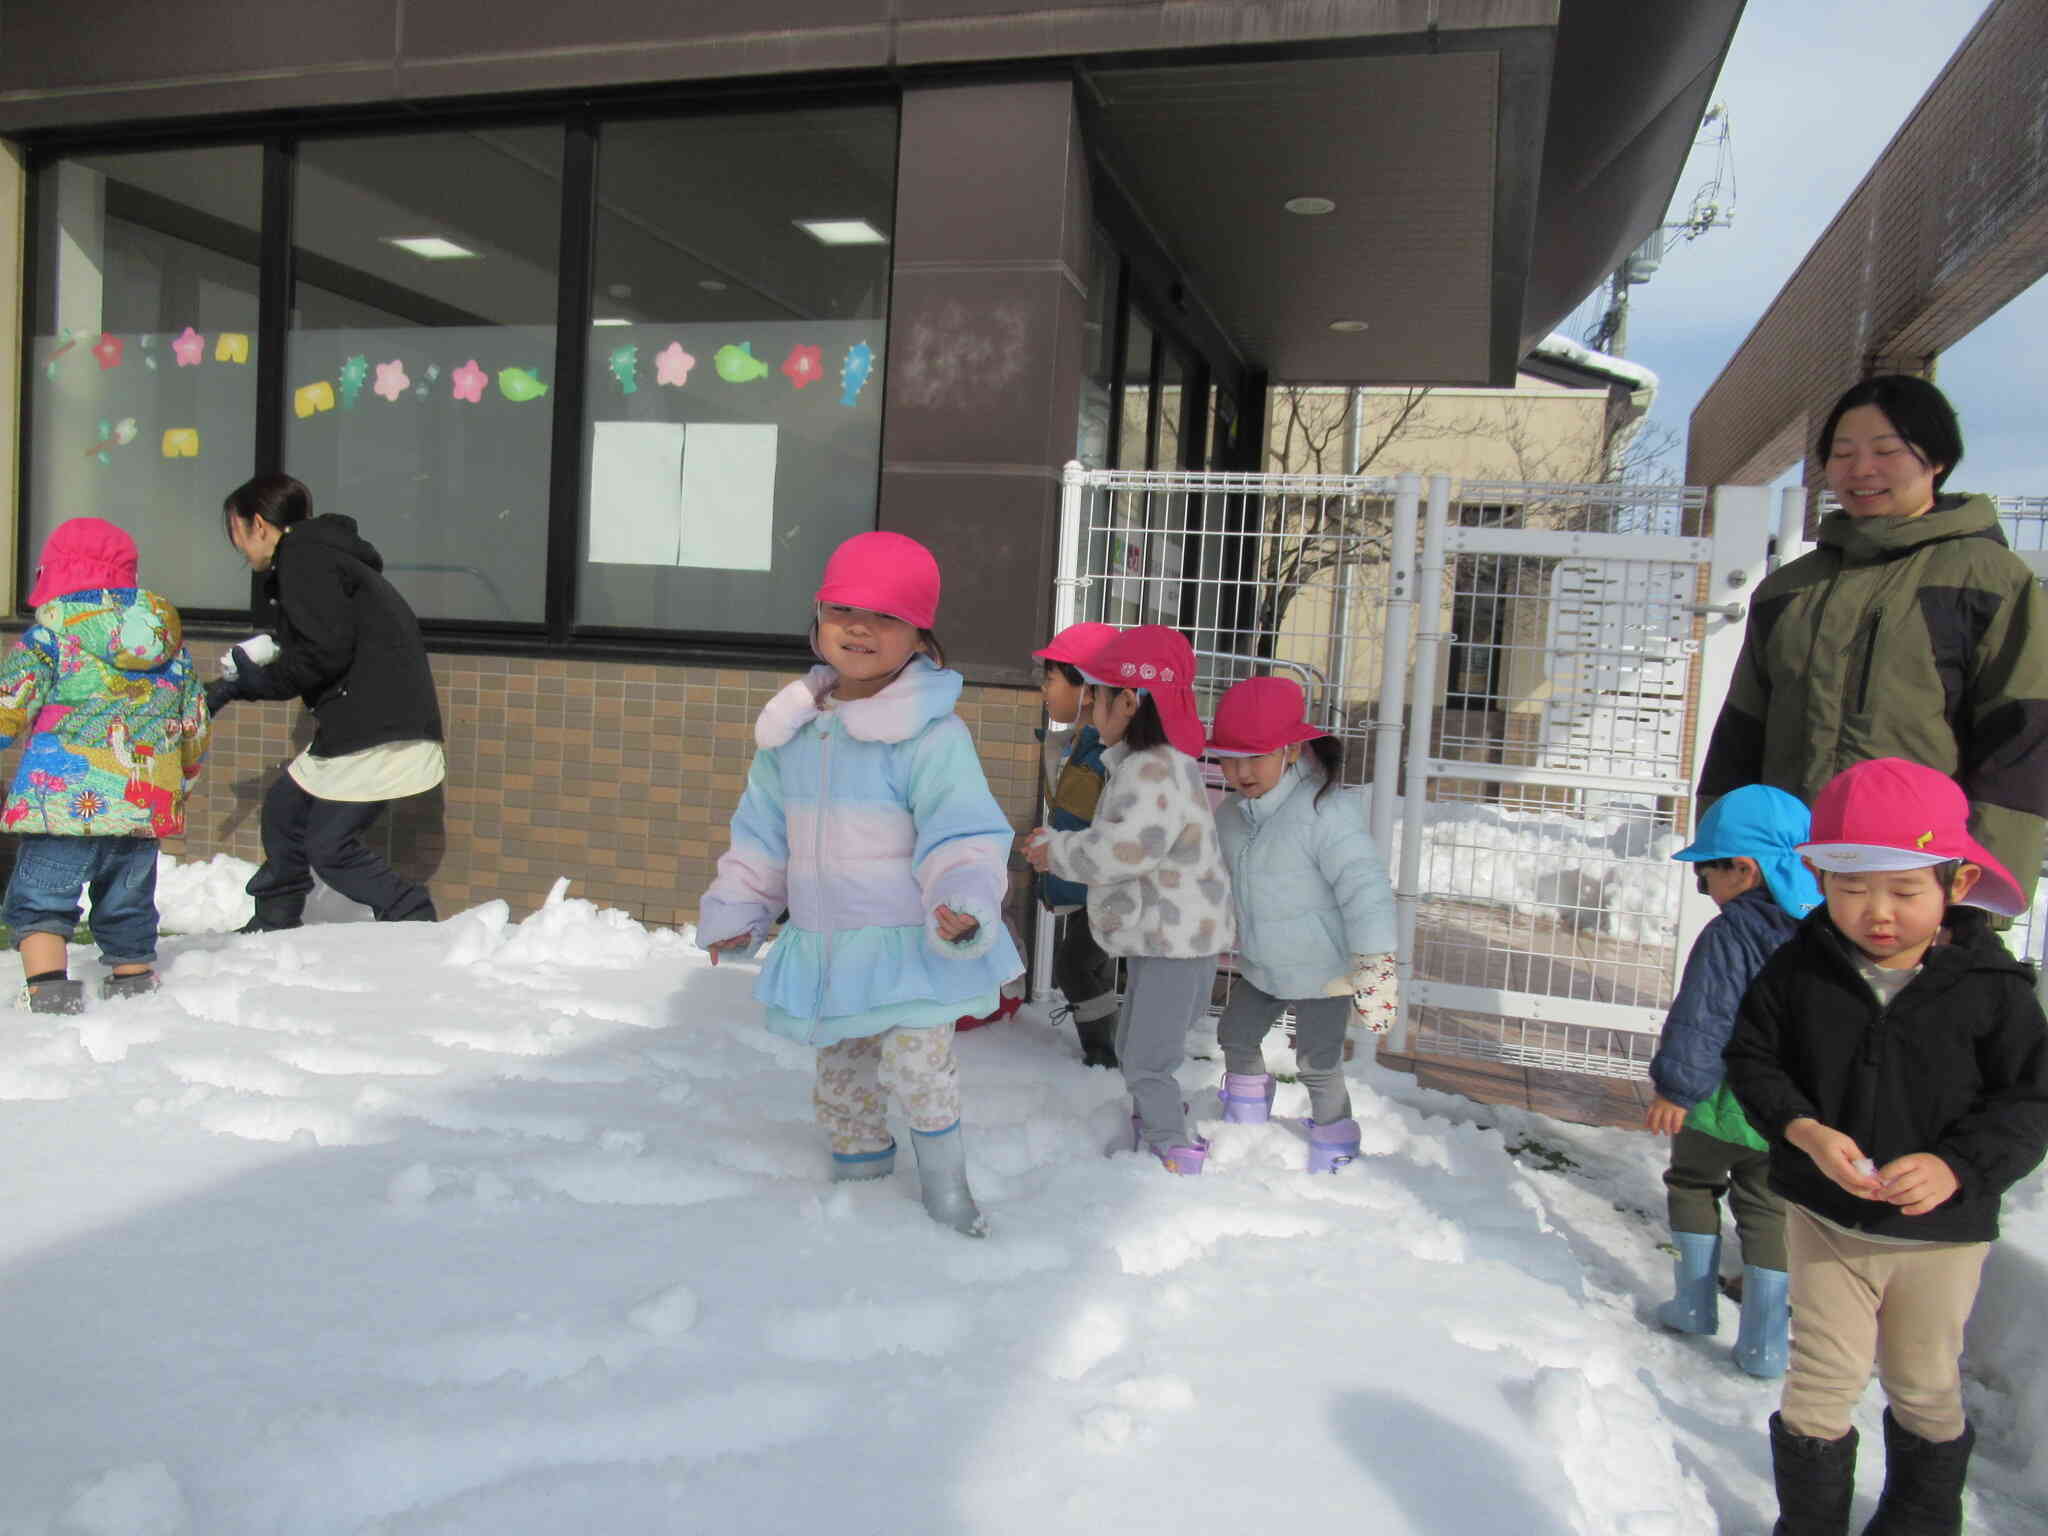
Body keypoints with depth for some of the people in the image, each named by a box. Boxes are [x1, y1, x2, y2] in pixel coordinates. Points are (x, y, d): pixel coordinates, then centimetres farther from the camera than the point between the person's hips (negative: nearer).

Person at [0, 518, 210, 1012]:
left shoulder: (51, 630, -3)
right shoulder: (172, 642, 11)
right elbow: (196, 728, 16)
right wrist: (179, 778, 31)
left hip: (62, 803, -4)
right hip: (146, 806, 5)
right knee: (128, 910, 17)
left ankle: (48, 991, -11)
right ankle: (134, 988, 24)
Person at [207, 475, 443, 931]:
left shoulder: (305, 558, -10)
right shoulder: (316, 554, 23)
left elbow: (325, 653, -20)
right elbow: (304, 656, 26)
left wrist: (254, 679, -4)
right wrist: (234, 686, 26)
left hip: (380, 733, -10)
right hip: (353, 726, 10)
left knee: (328, 846, -6)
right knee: (284, 807, 19)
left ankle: (420, 928, -1)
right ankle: (275, 924, 33)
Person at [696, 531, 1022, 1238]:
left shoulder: (931, 732, -16)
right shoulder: (791, 728, 4)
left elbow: (963, 833, -18)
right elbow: (762, 831, 15)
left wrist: (965, 905, -34)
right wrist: (735, 910, 16)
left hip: (910, 946, -6)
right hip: (824, 947, 6)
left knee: (916, 1063, -14)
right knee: (840, 1071, 18)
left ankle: (943, 1177, 12)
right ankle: (858, 1165, 41)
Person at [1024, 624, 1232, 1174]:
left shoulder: (1154, 770, -25)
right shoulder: (1142, 764, 11)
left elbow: (1127, 849, -34)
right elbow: (1119, 843, 19)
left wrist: (1058, 851, -19)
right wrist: (1060, 845, 8)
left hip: (1177, 942, -11)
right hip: (1155, 937, 11)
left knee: (1146, 1063, -4)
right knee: (1131, 1048, 22)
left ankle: (1176, 1158, 11)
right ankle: (1151, 1132, 38)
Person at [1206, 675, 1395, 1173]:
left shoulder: (1327, 813, -28)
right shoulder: (1231, 814, -3)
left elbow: (1364, 889, -29)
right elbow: (1222, 884, 13)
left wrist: (1375, 968, -29)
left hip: (1322, 971, -7)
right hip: (1259, 968, 7)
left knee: (1318, 1064, 5)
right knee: (1236, 1038, 20)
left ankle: (1333, 1146, 28)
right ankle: (1246, 1118, 45)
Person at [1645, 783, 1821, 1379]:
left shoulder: (1728, 935, -19)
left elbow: (1703, 1021, -19)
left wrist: (1675, 1088, -11)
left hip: (1726, 1102, -6)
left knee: (1693, 1184, 17)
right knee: (1768, 1208, 14)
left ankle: (1696, 1304, 22)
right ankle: (1764, 1343, 15)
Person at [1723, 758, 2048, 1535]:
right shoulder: (1799, 967, -11)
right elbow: (1752, 1057, -4)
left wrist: (1956, 1166, -25)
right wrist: (1805, 1131, -21)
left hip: (1943, 1232, 0)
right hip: (1824, 1217, 0)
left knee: (1926, 1390, 19)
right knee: (1822, 1381, 8)